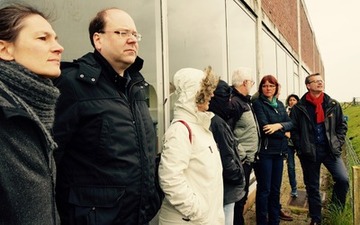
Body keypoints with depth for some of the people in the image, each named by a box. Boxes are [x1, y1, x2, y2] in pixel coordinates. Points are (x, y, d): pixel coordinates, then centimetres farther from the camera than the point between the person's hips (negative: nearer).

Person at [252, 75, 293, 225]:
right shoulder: (257, 103, -6)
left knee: (276, 188, 14)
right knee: (264, 189, 0)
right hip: (264, 151, -6)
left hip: (279, 151, 7)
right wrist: (283, 133, -9)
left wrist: (279, 125, -16)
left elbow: (290, 123, 4)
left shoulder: (280, 104, 14)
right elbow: (264, 126, -16)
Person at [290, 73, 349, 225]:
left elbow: (342, 126, 11)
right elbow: (294, 130, -2)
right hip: (309, 153, -1)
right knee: (312, 187, 9)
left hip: (330, 150, 2)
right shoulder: (299, 108, -3)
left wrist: (338, 144, 0)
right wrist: (301, 149, -8)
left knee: (343, 179, -13)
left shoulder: (333, 105, 5)